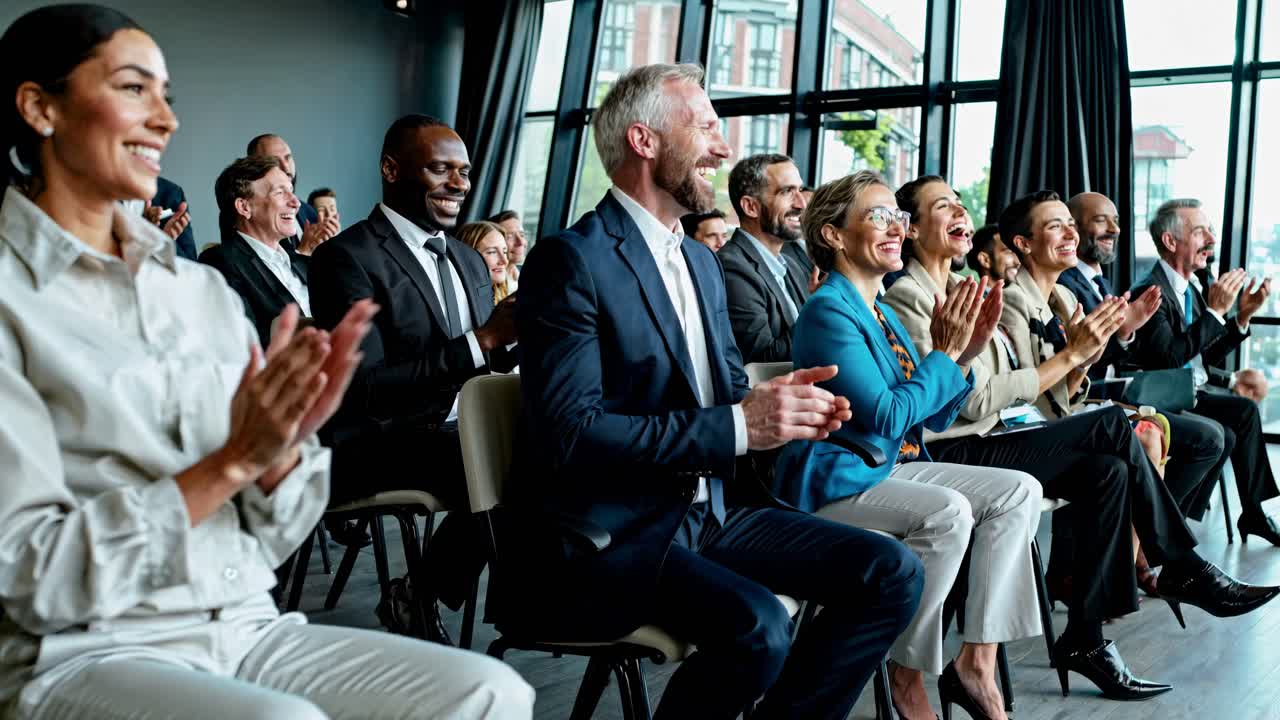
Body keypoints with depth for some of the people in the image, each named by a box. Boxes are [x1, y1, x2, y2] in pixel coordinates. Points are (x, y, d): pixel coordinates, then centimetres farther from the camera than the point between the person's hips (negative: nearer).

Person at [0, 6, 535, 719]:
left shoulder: (205, 289, 10)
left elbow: (264, 540, 9)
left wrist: (284, 445, -11)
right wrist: (232, 461, -18)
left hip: (246, 629, 5)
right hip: (78, 655, -4)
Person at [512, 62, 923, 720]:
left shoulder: (700, 260, 16)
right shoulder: (571, 260, -12)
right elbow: (571, 430, -21)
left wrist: (780, 404, -4)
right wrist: (738, 426, -22)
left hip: (710, 508, 8)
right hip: (610, 533, -8)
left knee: (891, 572, -6)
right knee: (756, 627, -31)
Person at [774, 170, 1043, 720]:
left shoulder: (881, 311, 15)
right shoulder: (829, 311, -13)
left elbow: (936, 417, 16)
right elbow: (886, 417, -21)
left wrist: (967, 351, 2)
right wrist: (945, 353, -12)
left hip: (891, 468, 9)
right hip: (835, 482, -9)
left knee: (1019, 490, -5)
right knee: (947, 511, -32)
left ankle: (976, 662, -6)